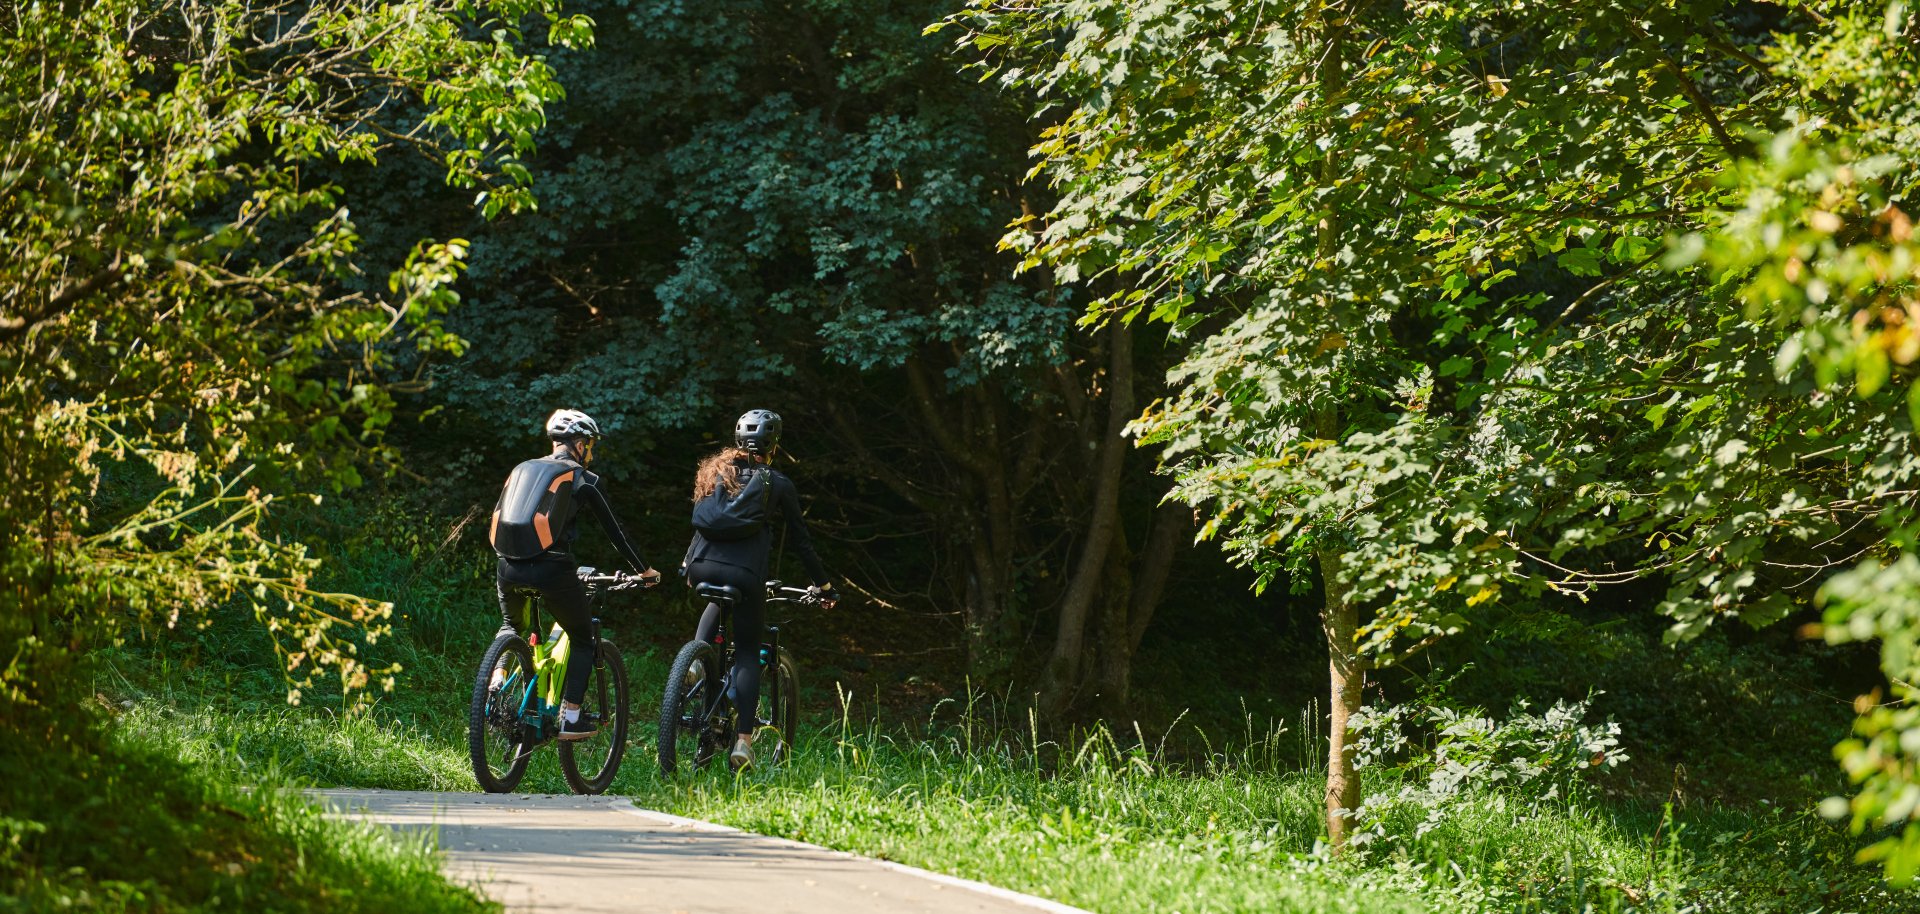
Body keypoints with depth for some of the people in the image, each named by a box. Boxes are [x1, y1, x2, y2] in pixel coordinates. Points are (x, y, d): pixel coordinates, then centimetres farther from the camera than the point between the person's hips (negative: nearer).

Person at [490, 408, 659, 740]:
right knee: (583, 640, 17)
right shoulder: (583, 479, 5)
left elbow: (496, 522, 24)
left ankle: (497, 679, 13)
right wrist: (643, 571, 22)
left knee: (512, 627, 35)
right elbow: (614, 532, 10)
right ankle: (570, 718, 8)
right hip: (552, 571, -4)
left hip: (509, 569, 4)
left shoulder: (523, 470, 18)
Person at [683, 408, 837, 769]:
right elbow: (801, 540, 12)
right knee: (747, 652, 8)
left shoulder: (717, 471, 16)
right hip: (745, 573, -3)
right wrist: (823, 584, 23)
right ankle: (743, 740, -4)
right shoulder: (778, 484, 8)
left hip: (702, 565, 3)